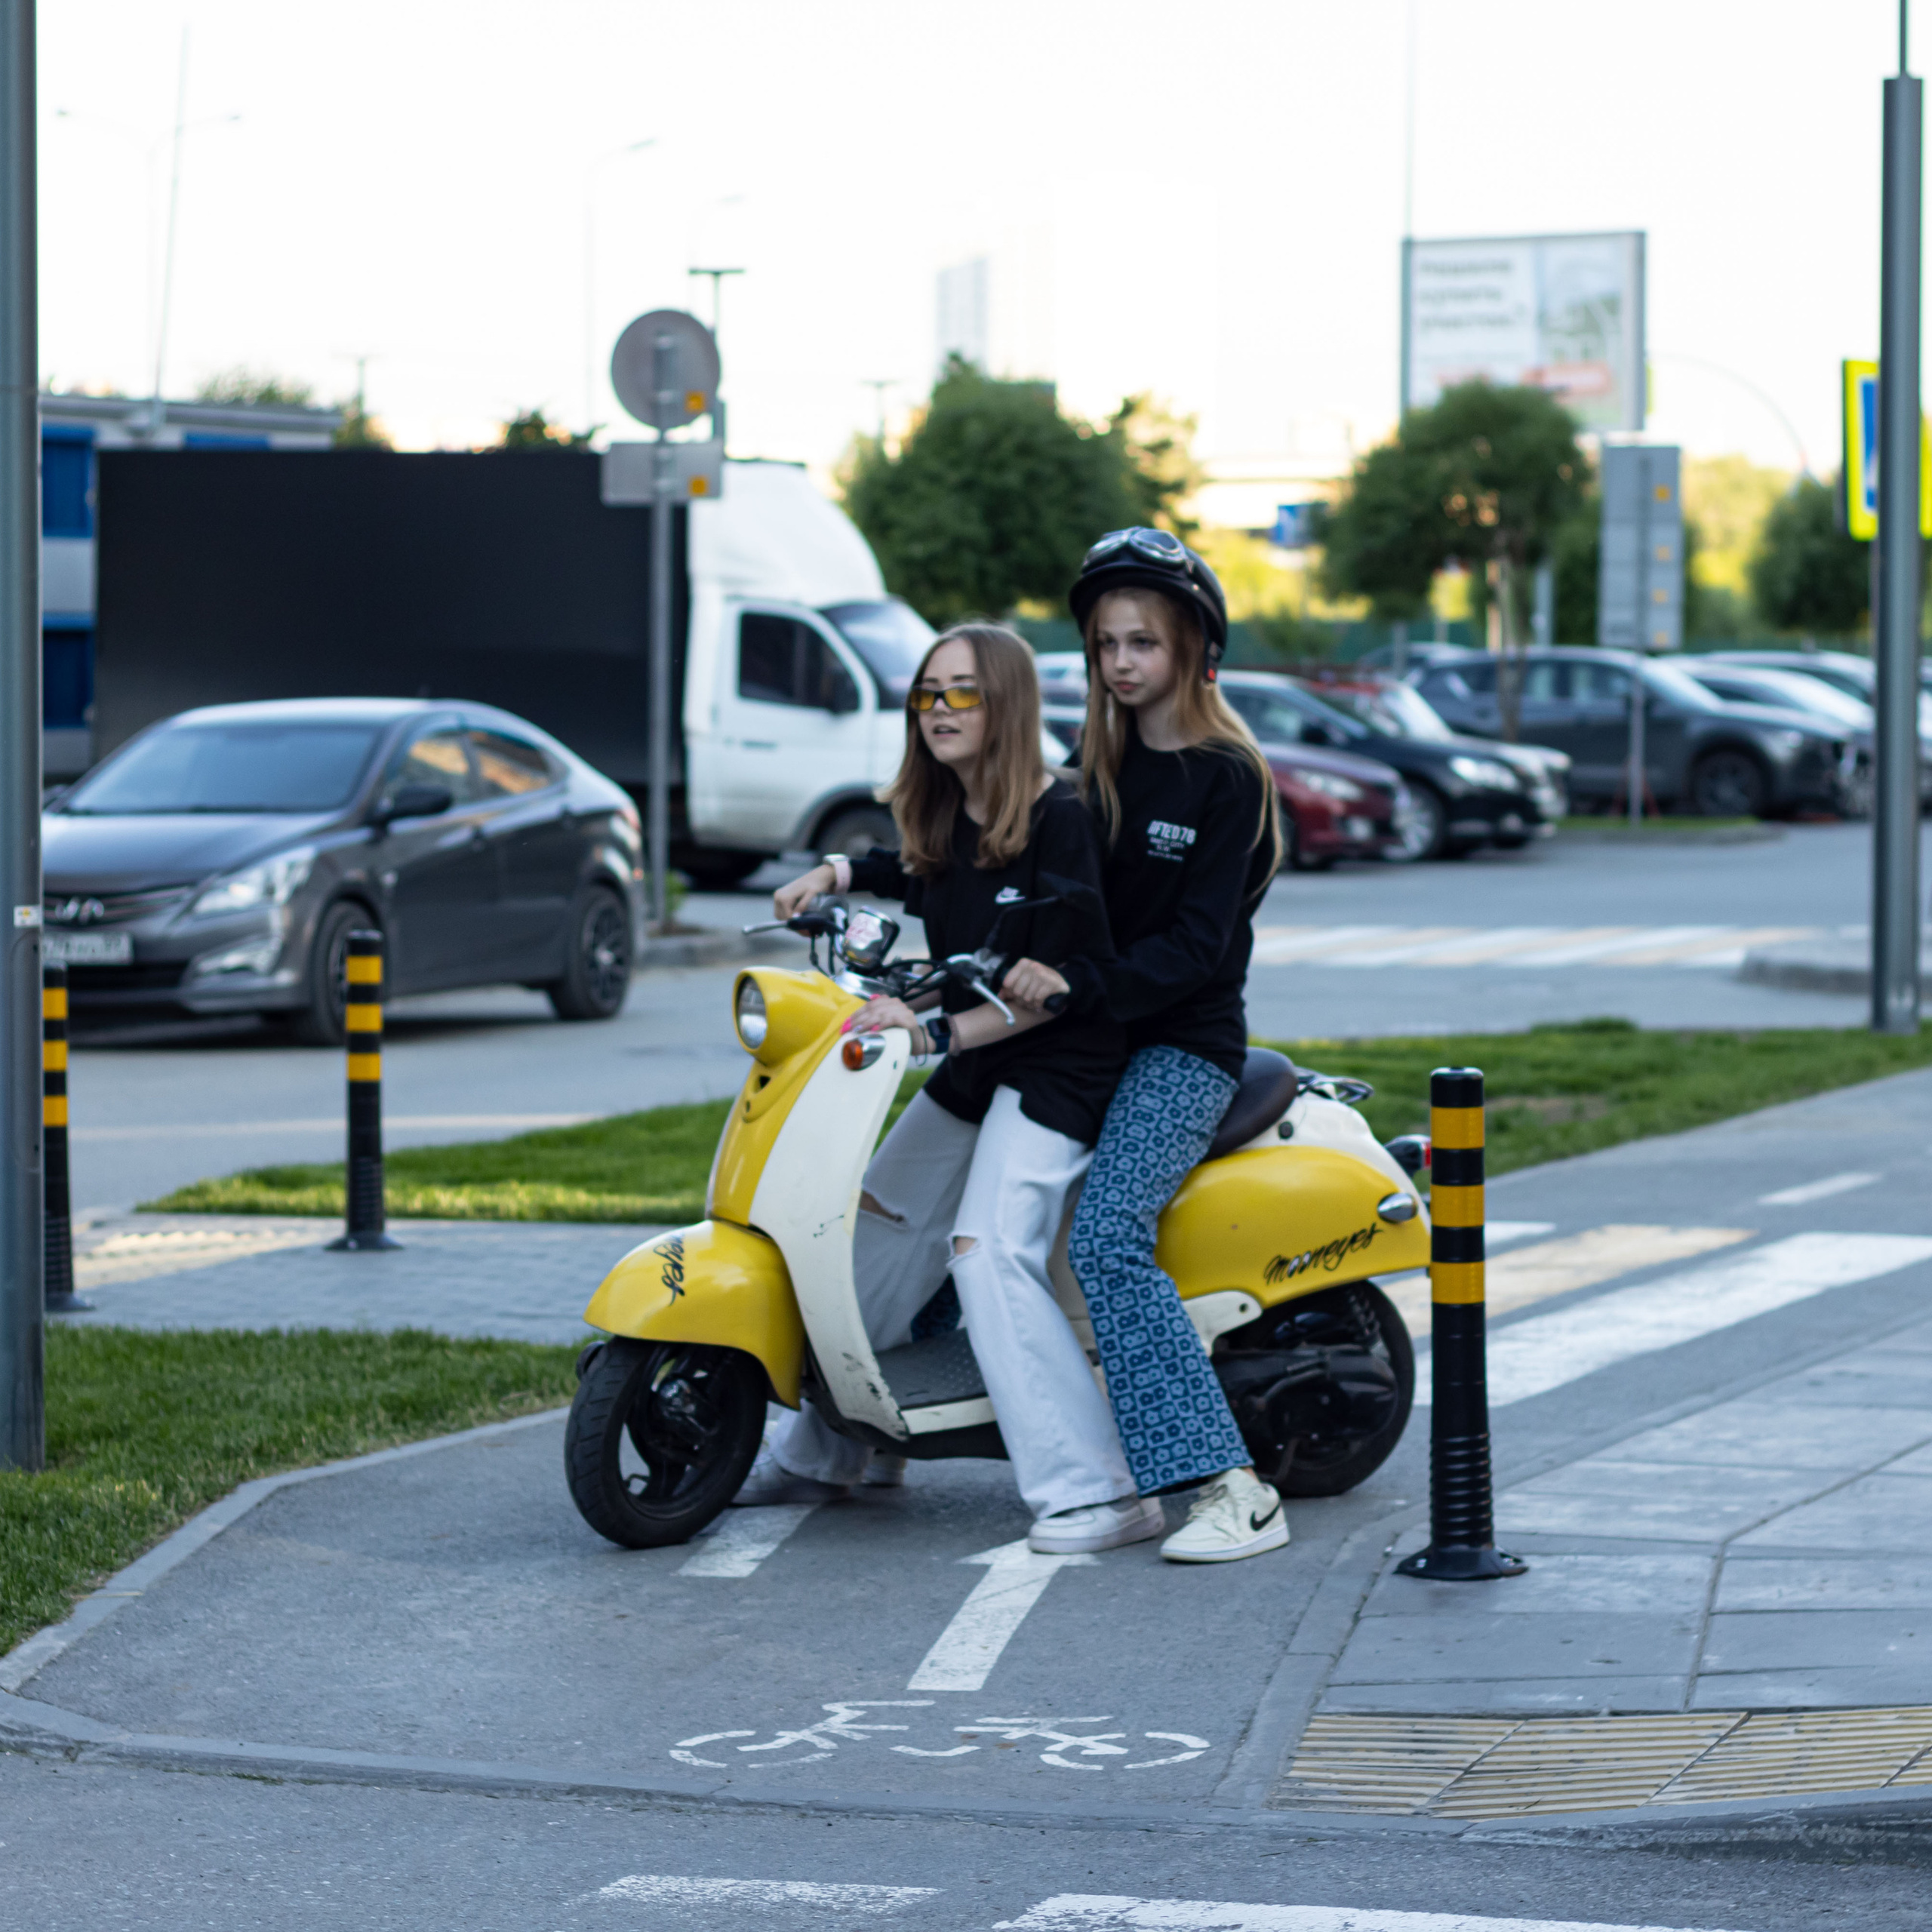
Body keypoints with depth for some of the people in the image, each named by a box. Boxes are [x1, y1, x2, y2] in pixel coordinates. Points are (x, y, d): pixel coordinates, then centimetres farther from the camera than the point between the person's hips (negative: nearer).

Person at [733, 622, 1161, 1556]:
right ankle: (817, 1452, 32)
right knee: (877, 1232, 14)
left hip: (1058, 1069, -9)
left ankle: (1097, 1493, -26)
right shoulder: (944, 818, 7)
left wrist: (939, 1031, -25)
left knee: (988, 1251, -25)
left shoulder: (1058, 821, -17)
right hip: (973, 1069, 9)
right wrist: (839, 874, 20)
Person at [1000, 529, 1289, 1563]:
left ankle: (1235, 1490, -28)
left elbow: (1195, 944, -16)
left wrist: (1076, 983, -27)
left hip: (1182, 1047, -8)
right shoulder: (1102, 766, 13)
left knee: (1104, 1239, -25)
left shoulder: (1228, 779, -8)